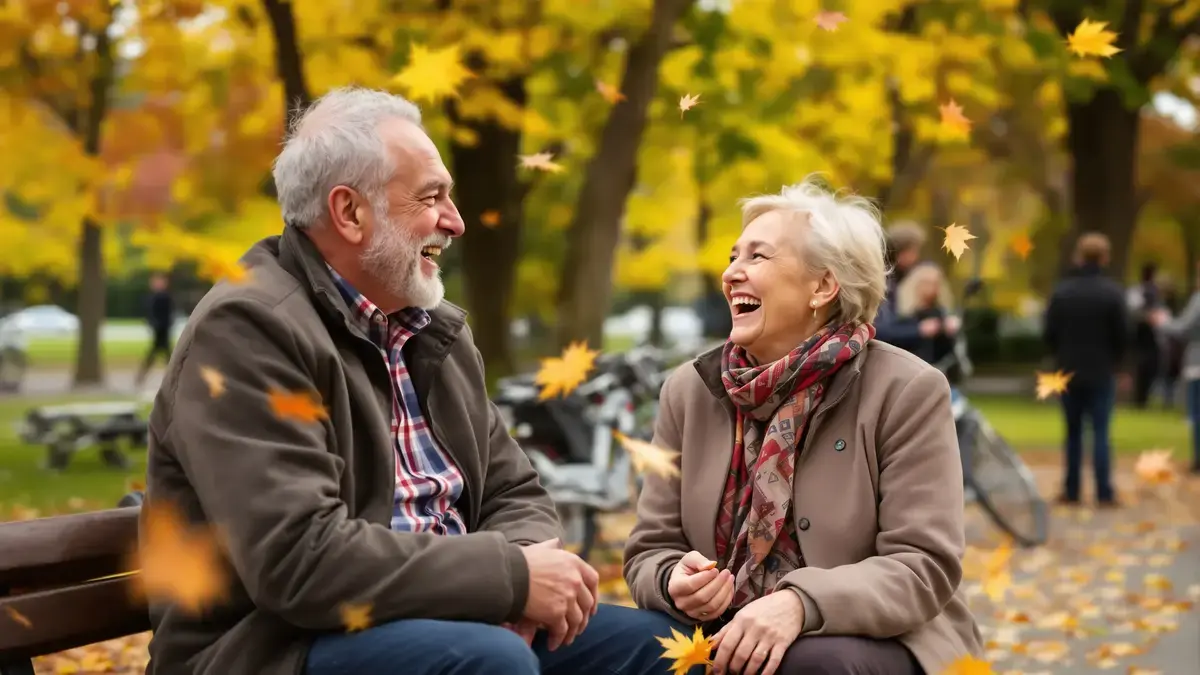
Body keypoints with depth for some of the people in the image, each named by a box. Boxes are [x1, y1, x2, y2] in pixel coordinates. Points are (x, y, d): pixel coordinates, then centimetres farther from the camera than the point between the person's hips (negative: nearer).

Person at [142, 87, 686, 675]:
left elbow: (513, 494, 15)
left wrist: (520, 575, -10)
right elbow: (298, 559, -25)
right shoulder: (248, 330, -15)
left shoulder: (434, 327, 12)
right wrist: (511, 576, -21)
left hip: (435, 624, 8)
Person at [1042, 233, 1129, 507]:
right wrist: (1114, 361, 11)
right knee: (1101, 433, 0)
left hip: (1069, 372, 2)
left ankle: (1071, 491, 11)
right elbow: (1123, 334, -7)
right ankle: (1104, 494, -3)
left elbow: (1048, 333, -2)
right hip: (1101, 373, -2)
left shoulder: (1061, 291, -2)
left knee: (1073, 432, 11)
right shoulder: (1112, 292, -9)